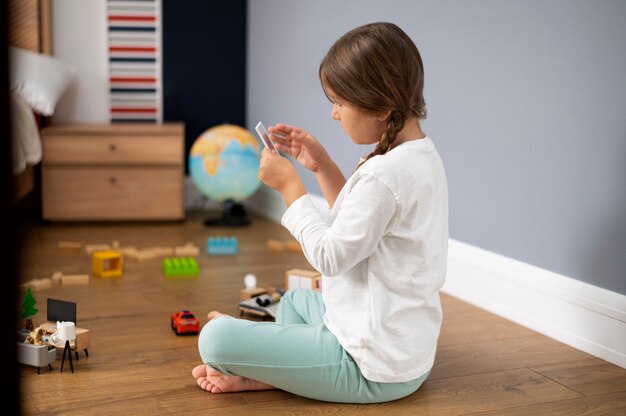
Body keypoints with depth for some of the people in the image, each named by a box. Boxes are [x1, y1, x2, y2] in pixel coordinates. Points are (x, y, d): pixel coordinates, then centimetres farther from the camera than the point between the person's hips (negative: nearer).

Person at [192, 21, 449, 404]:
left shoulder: (385, 174, -26)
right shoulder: (422, 156, 6)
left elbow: (329, 256, -20)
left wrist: (290, 185, -11)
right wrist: (322, 167, 8)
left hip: (375, 370, -11)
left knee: (216, 337, -19)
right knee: (294, 301, 33)